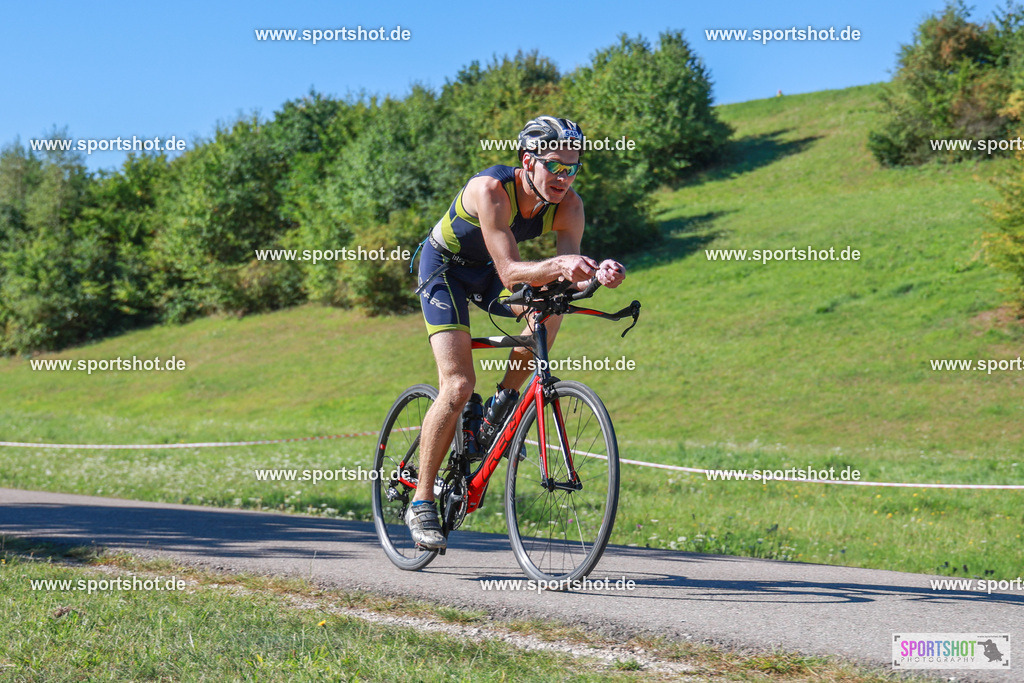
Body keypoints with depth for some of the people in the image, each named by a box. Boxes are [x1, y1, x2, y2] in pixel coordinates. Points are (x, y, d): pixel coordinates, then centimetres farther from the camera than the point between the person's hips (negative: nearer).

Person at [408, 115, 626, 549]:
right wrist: (558, 265, -61)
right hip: (445, 266, -6)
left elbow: (567, 278, -27)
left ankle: (506, 401, -1)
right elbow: (509, 273, -43)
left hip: (487, 271, 6)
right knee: (458, 387, -18)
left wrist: (597, 272, -49)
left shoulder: (568, 205, -20)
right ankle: (421, 502, -6)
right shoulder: (491, 190, -36)